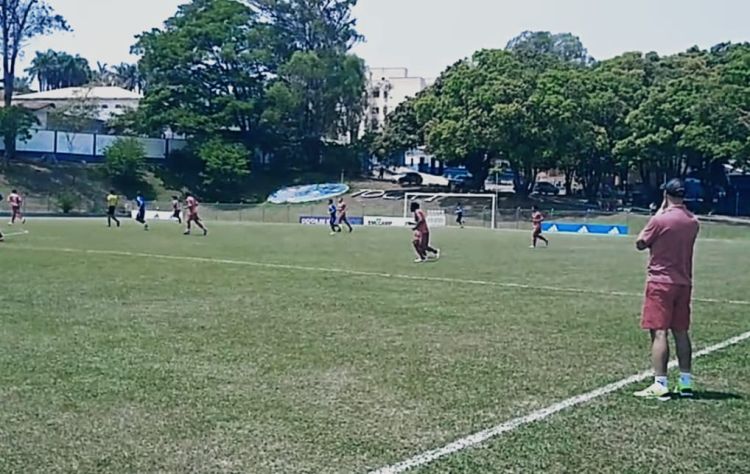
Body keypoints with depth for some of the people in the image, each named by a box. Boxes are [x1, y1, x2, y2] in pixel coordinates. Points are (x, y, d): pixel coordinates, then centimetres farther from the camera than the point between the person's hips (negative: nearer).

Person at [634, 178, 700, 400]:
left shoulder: (660, 219, -14)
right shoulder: (693, 222, 6)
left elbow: (640, 244, -2)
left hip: (661, 282, -6)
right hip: (683, 283, 7)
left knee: (659, 332, -6)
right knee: (681, 332, 13)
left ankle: (660, 385, -10)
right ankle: (686, 382, 18)